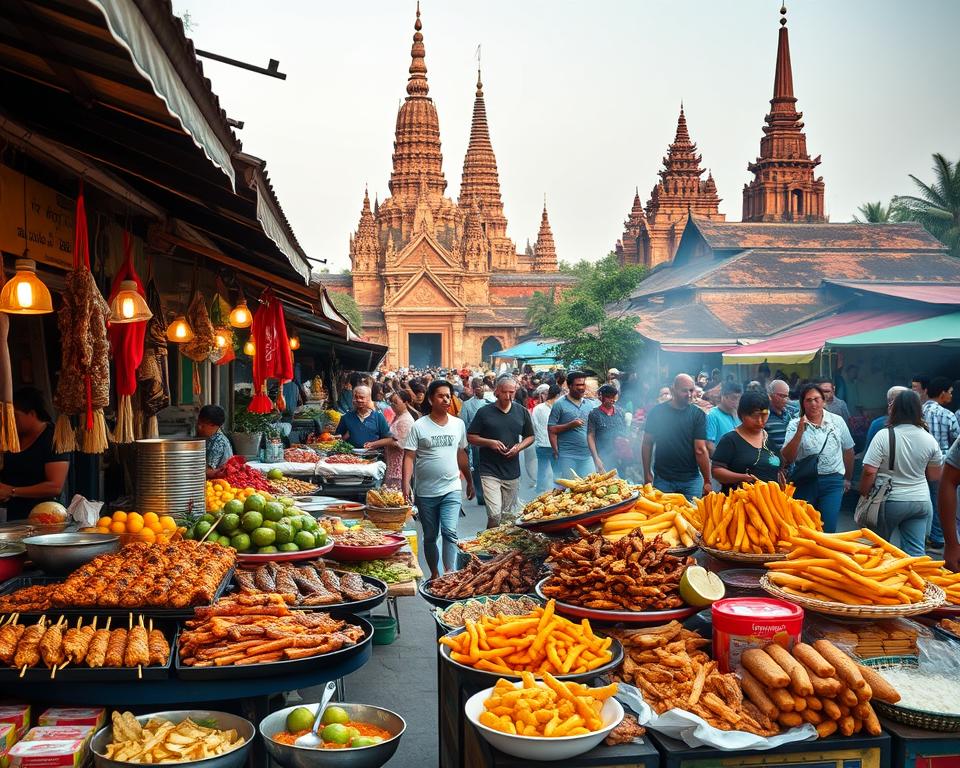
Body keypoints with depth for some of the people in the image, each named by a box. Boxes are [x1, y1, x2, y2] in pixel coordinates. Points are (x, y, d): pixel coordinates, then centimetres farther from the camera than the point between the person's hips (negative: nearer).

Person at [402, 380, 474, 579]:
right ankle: (434, 574, 28)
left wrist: (470, 481, 20)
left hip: (451, 490, 1)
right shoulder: (419, 426, -6)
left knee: (450, 532, -14)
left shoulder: (458, 424, 5)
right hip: (426, 492, -1)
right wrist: (406, 484, -21)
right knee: (430, 537, 12)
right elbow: (409, 457, -10)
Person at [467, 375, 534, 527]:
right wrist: (490, 442, -14)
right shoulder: (484, 412, -2)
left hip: (512, 473, 4)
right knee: (495, 515, -14)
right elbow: (470, 437, 2)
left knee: (508, 516, 12)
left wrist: (519, 447, -5)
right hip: (490, 471, -3)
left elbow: (530, 437, 16)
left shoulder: (522, 412, 7)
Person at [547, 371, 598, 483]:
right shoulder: (560, 404, -3)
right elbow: (551, 429, -5)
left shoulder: (591, 404, 12)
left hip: (587, 455, 5)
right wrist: (570, 425, -16)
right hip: (567, 456, -5)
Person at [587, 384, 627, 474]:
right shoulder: (594, 414, -1)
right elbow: (590, 437, -4)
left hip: (620, 457, 4)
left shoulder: (620, 412, 10)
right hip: (603, 458, -4)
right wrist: (596, 458, -11)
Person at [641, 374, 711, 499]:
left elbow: (700, 450, -6)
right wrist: (647, 474, -1)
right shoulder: (657, 412, -2)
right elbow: (647, 444, 3)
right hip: (662, 478, 0)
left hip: (691, 480, 0)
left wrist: (707, 481, -8)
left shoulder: (698, 415, -2)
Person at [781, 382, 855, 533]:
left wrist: (847, 478, 22)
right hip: (805, 481, 0)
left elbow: (848, 451, 16)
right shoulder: (795, 425, -3)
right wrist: (800, 432, -21)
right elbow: (787, 458, -13)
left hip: (833, 481, 1)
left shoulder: (837, 421, 3)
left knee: (828, 528, -6)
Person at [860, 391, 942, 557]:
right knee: (916, 550, 3)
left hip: (890, 501, -3)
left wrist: (863, 493, -3)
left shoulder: (884, 436, -15)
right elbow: (935, 476, 7)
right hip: (921, 501, 3)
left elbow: (869, 471, -17)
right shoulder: (929, 439, -2)